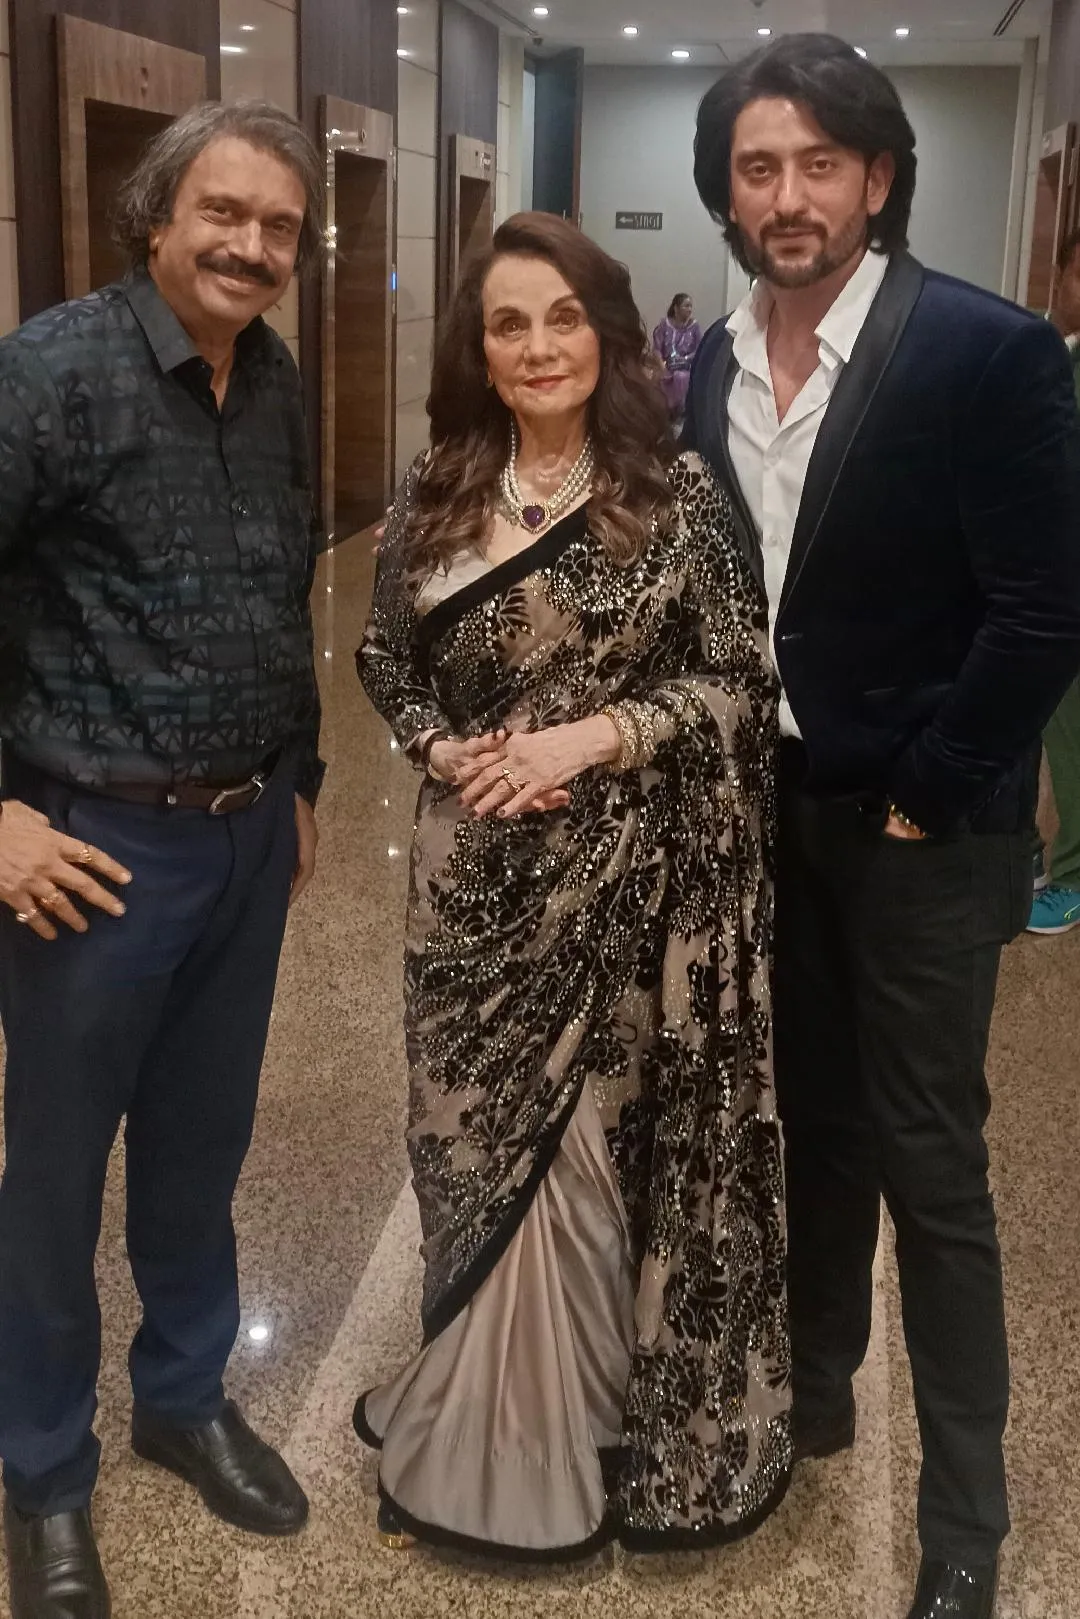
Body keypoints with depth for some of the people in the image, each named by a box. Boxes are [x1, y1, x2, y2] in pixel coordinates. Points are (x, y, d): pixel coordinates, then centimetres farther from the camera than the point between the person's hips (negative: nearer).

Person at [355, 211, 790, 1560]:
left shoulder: (674, 494, -6)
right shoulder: (436, 494, 4)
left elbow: (741, 685, -5)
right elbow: (385, 663, 12)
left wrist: (591, 736, -17)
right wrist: (445, 752, -7)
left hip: (629, 882, -3)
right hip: (475, 878, 3)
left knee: (601, 1139, 6)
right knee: (479, 1132, 12)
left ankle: (580, 1426, 30)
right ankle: (478, 1421, 35)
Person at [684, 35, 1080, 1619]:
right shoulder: (712, 366, 3)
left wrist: (920, 801, -13)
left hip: (919, 829, -5)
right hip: (766, 812, 5)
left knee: (929, 1163, 3)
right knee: (815, 1122, 19)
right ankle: (812, 1386, 39)